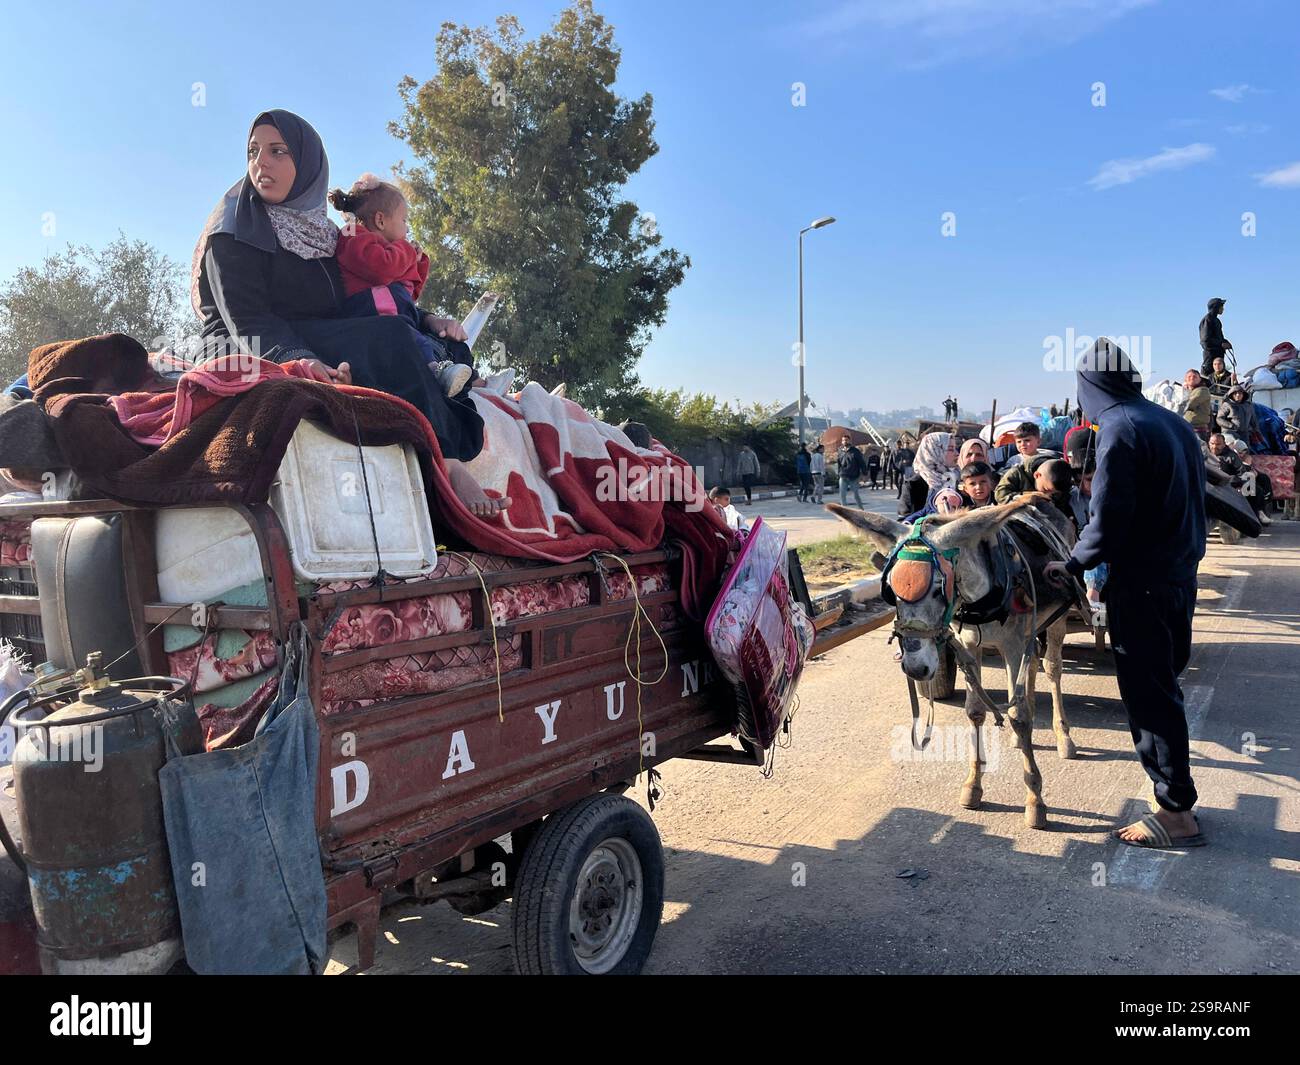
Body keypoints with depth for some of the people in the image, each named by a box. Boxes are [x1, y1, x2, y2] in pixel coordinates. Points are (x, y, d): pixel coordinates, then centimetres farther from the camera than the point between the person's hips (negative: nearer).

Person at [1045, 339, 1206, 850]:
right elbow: (1187, 500, 16)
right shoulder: (1174, 422, 11)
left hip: (1141, 584, -9)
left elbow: (1108, 521, -21)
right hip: (1182, 574, 9)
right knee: (1165, 684, 19)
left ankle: (1177, 813, 8)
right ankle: (1177, 794, 29)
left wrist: (1070, 565, -7)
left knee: (1148, 697, 0)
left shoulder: (1119, 429, -17)